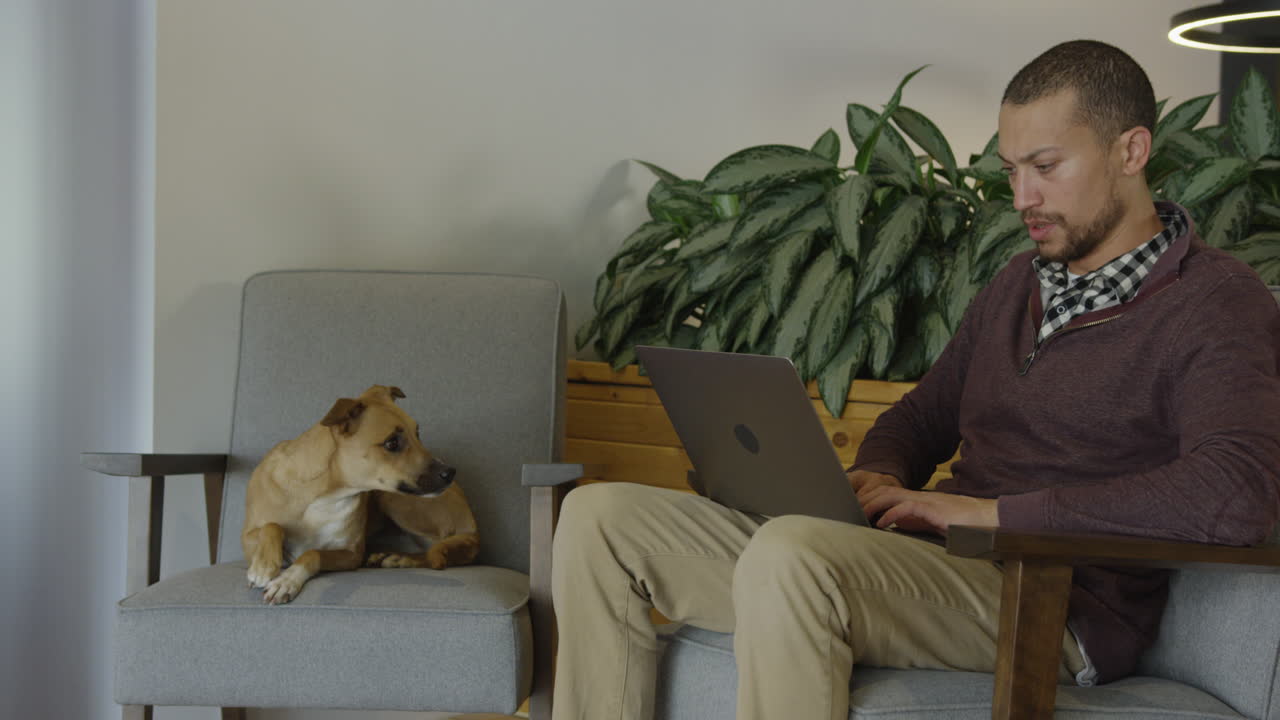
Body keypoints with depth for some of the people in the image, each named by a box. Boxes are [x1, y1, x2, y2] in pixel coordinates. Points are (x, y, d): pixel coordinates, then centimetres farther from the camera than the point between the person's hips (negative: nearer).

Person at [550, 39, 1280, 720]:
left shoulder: (1217, 302, -6)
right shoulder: (1022, 282, 20)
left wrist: (995, 511, -19)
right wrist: (877, 479, 4)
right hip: (930, 562, 8)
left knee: (789, 552, -38)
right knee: (599, 518, -2)